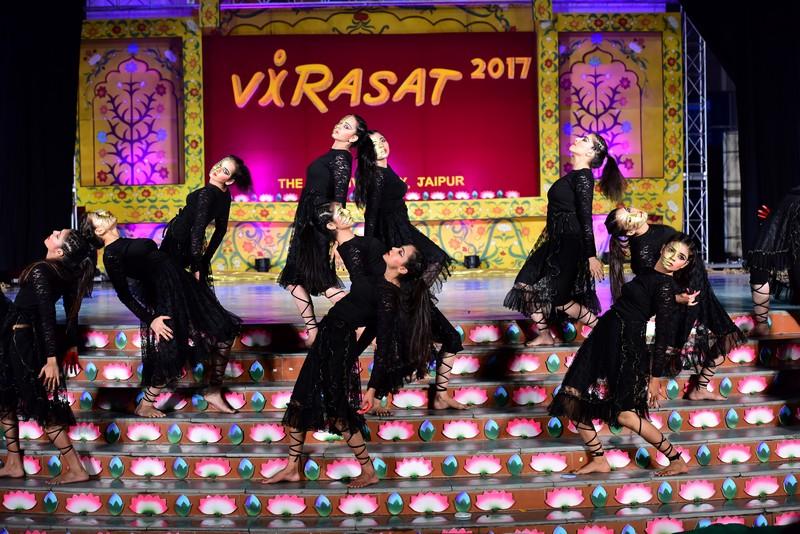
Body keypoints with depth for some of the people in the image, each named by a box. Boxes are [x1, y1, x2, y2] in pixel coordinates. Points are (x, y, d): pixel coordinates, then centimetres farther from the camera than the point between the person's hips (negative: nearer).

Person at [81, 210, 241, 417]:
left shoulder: (125, 244, 15)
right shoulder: (111, 255, -11)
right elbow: (124, 295, -14)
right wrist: (150, 319, -19)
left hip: (183, 285, 9)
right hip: (164, 297, -9)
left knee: (225, 331, 7)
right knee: (170, 357, -11)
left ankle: (214, 391, 15)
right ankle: (144, 405, 9)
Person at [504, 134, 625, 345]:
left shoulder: (583, 177, -14)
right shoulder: (574, 175, 13)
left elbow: (586, 218, -19)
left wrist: (591, 256, -21)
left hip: (570, 244, -10)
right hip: (557, 242, 10)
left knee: (557, 298, -5)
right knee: (526, 283, 6)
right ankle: (544, 335, 13)